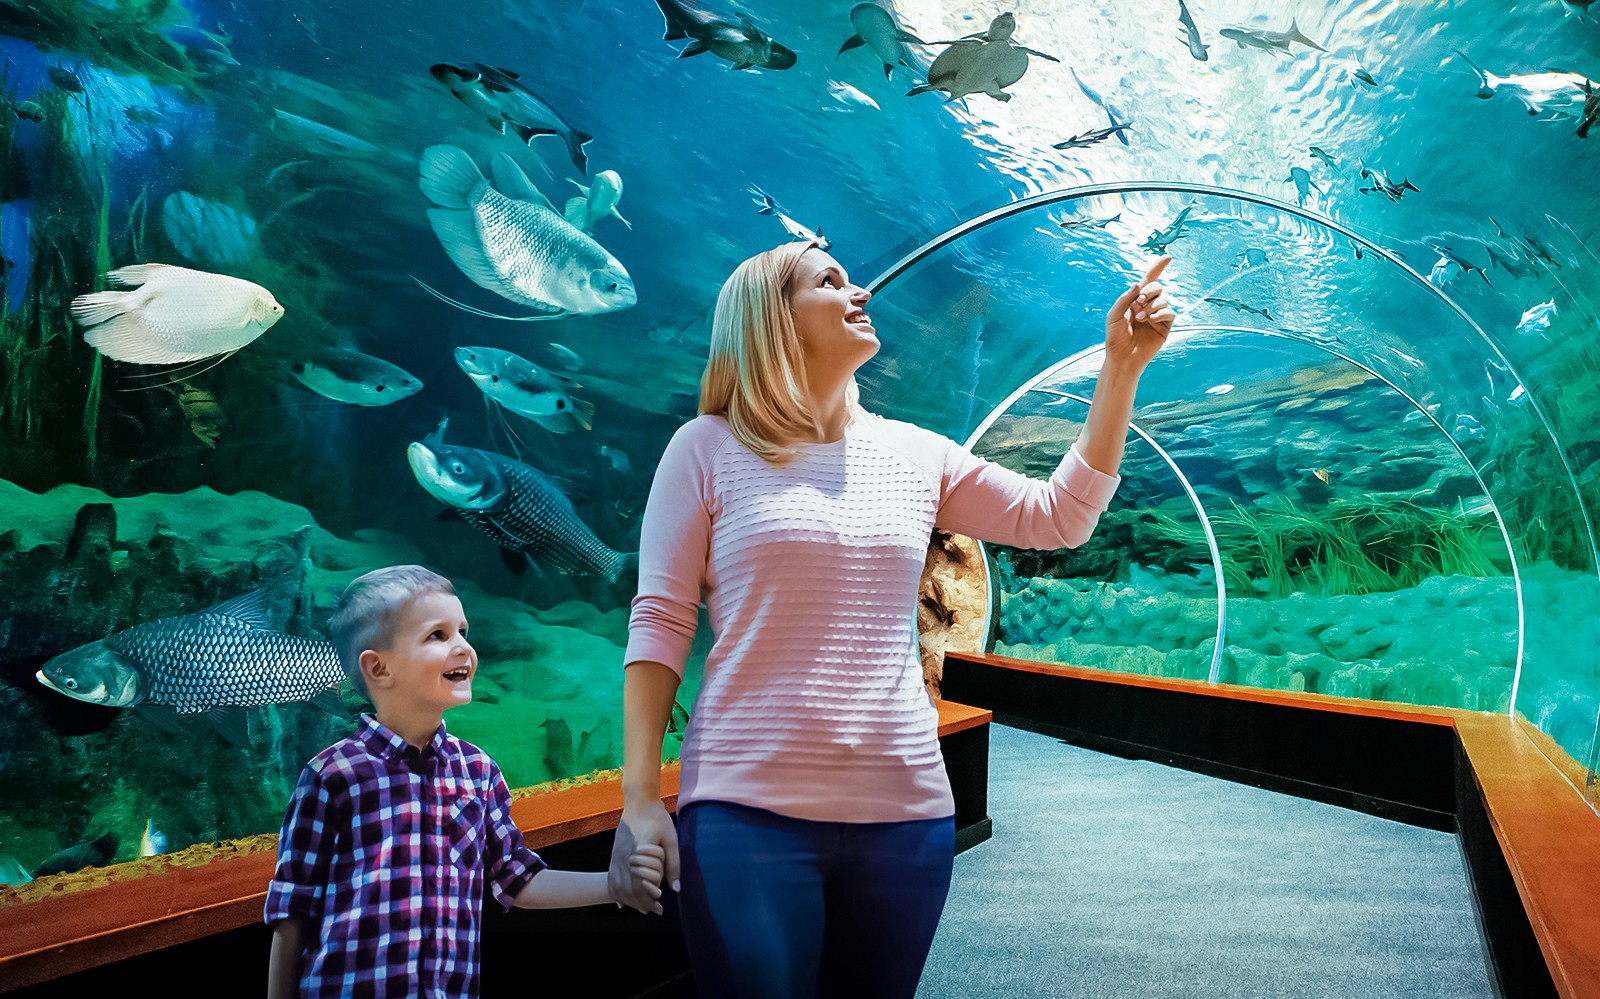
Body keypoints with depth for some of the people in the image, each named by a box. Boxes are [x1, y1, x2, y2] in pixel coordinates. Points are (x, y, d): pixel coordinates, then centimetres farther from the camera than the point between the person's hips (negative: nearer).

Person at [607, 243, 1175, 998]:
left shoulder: (914, 454, 10)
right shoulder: (708, 448, -1)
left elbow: (1057, 518, 11)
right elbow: (659, 624, -3)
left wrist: (1120, 368, 8)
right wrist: (640, 796, -9)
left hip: (906, 810, 4)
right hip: (747, 811, -3)